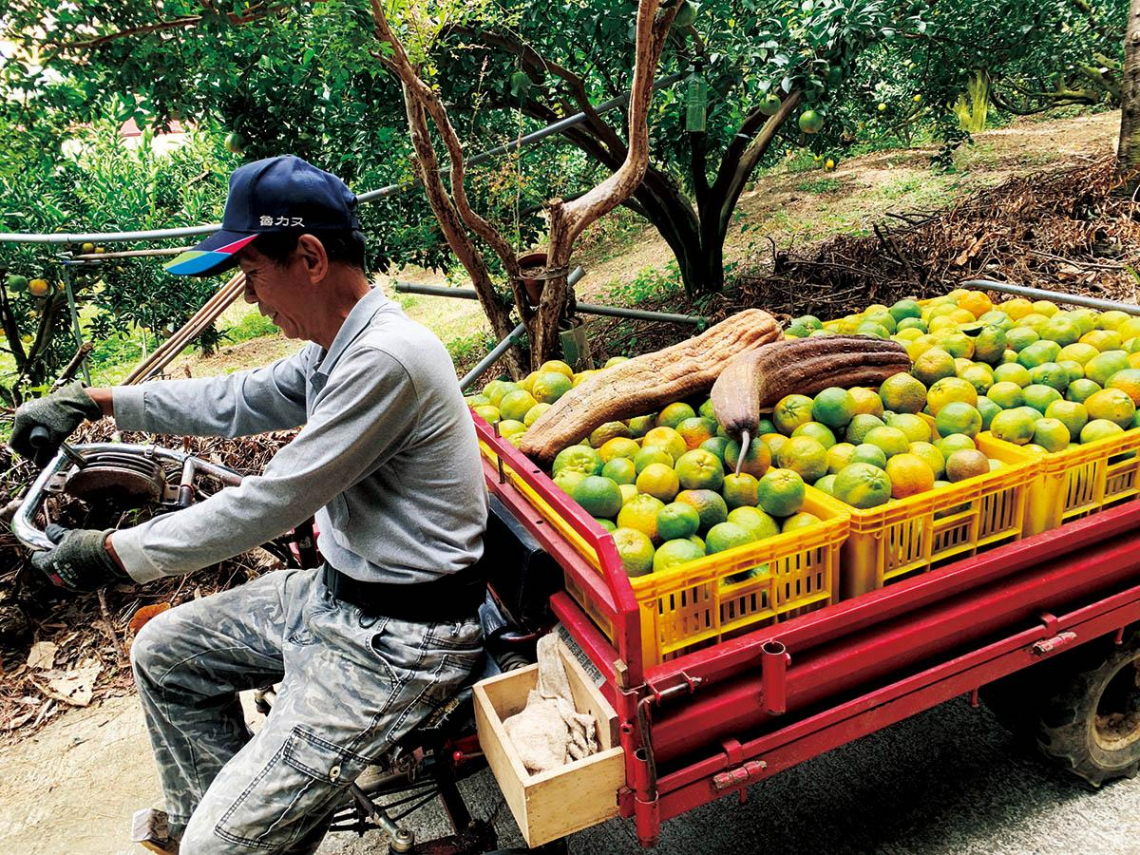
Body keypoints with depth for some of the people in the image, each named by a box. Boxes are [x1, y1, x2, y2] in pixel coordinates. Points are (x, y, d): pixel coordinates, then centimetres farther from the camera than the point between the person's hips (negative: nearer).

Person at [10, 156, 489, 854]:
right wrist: (95, 401, 20)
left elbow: (269, 504, -23)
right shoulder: (338, 347, 6)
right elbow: (235, 401, 18)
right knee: (164, 651, 19)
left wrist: (113, 553, -11)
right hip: (337, 590, 10)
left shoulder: (385, 358, -26)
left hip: (398, 638, -10)